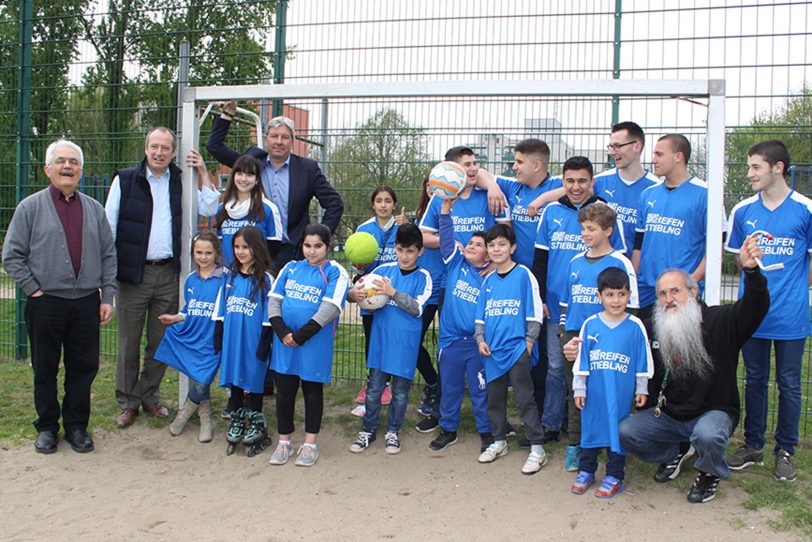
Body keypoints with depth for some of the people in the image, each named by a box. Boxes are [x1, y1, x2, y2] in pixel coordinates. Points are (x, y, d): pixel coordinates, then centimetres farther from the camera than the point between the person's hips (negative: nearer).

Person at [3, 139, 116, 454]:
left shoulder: (94, 210, 10)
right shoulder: (31, 207, 1)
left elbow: (108, 256, 11)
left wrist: (107, 297, 4)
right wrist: (34, 289, -6)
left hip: (86, 304, 3)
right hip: (45, 304, -2)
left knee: (84, 368, 8)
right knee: (45, 370, 8)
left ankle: (76, 426, 23)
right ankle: (47, 427, 23)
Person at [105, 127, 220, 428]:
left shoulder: (179, 181, 7)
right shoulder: (125, 180, -1)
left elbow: (210, 207, 11)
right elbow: (108, 226, 0)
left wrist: (202, 172, 2)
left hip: (167, 273, 3)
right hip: (133, 272, -3)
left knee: (161, 341, 11)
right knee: (129, 343, 5)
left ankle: (149, 395, 26)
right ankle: (128, 401, 18)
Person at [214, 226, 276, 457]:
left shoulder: (265, 279, -7)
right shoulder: (230, 276, 8)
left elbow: (268, 315, -9)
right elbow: (220, 310, 11)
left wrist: (264, 344, -13)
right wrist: (218, 338, 7)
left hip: (253, 341, -5)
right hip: (231, 340, 5)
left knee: (253, 379, 4)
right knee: (234, 379, 12)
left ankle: (256, 424, 17)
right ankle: (237, 421, 26)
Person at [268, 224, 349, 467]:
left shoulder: (335, 273, -5)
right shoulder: (291, 268, 9)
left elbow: (330, 308, -15)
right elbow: (274, 300, 6)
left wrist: (301, 335, -18)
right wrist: (282, 331, -9)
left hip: (315, 344, -4)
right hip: (285, 341, 4)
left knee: (312, 392, 8)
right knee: (284, 390, 10)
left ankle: (310, 444, 19)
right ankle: (284, 441, 24)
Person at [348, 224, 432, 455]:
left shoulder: (423, 277, -3)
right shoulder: (384, 269, 3)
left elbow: (417, 308, -14)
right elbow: (358, 289, 3)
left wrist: (393, 293, -25)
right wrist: (355, 293, -21)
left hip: (405, 344, -1)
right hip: (380, 338, 2)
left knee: (400, 390, 8)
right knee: (374, 387, 7)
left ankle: (393, 432, 23)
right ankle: (368, 430, 20)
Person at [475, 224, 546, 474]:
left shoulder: (523, 274, -4)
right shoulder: (488, 280, 12)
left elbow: (534, 312, -4)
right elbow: (480, 313, 16)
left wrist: (529, 340, -9)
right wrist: (480, 339, 3)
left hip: (517, 348, -6)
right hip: (492, 350, 6)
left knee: (525, 399, -4)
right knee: (495, 397, 13)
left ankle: (537, 449, 1)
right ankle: (499, 442, 28)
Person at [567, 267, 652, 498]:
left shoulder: (635, 326, -4)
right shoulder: (590, 324, -2)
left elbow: (643, 362, 3)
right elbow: (581, 360, 3)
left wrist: (641, 390, 5)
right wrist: (579, 388, 4)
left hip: (621, 393, -1)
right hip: (594, 391, 2)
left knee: (618, 430, 5)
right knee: (590, 427, 11)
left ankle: (614, 476, 18)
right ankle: (586, 471, 26)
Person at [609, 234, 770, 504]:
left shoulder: (720, 320, -9)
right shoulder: (653, 330, 2)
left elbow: (756, 307, -25)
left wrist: (751, 270, -45)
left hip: (714, 411, -4)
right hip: (668, 414, 4)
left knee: (707, 435, -37)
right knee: (625, 432, -16)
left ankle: (711, 474, 1)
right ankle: (672, 454, 16)